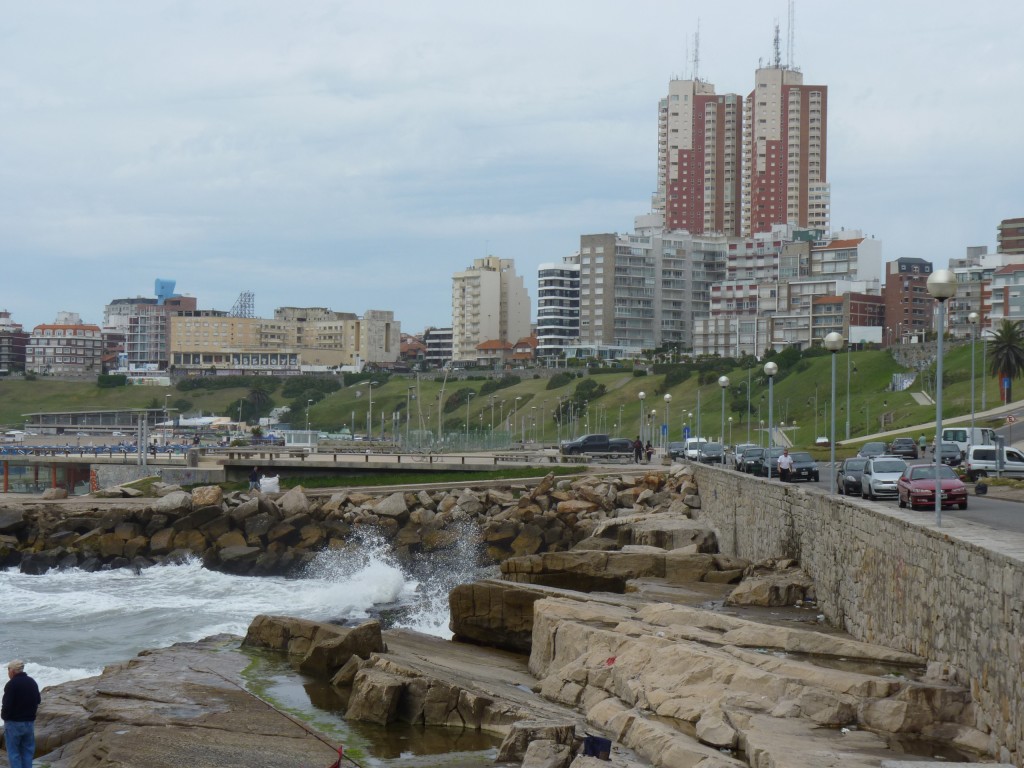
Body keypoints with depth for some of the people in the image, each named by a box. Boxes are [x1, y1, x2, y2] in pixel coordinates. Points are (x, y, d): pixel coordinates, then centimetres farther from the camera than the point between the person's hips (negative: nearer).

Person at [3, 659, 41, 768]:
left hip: (14, 722, -6)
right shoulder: (32, 682, 8)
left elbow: (7, 705, -19)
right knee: (27, 750, 12)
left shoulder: (11, 684, -17)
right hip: (30, 721, 6)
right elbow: (37, 701, 18)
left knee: (13, 751, 1)